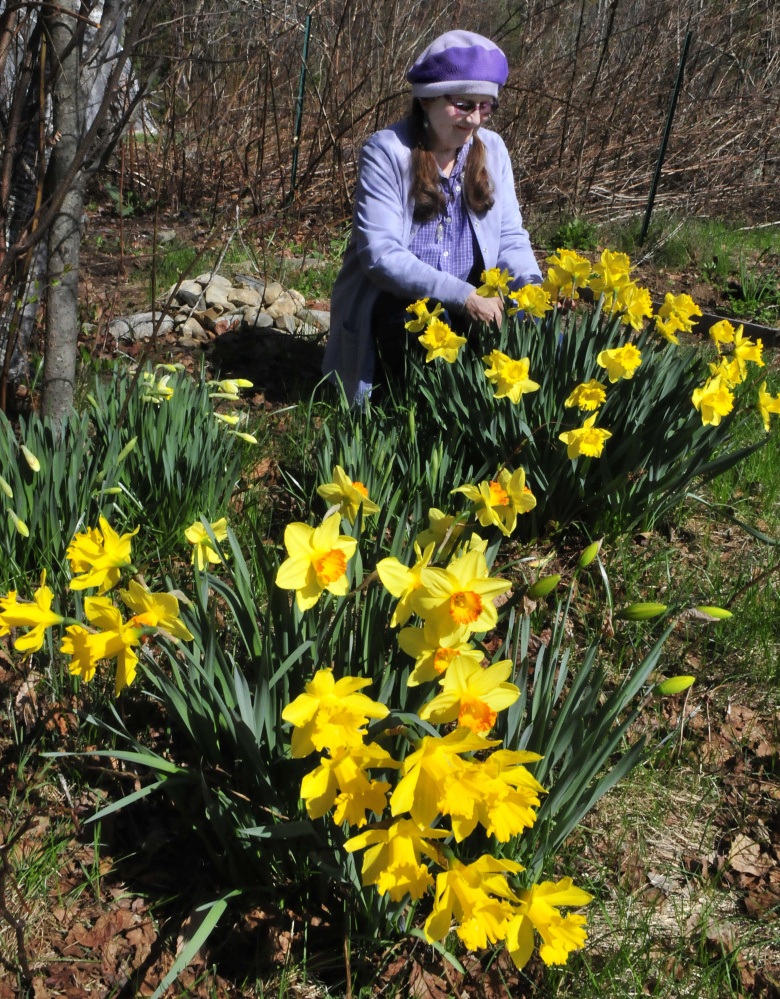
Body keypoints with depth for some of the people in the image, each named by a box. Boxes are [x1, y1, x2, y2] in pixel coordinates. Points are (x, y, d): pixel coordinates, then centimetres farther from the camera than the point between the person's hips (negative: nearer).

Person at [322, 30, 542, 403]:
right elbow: (380, 254, -20)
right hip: (398, 299, -4)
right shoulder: (386, 151, -11)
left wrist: (532, 285, -18)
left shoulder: (492, 149, 4)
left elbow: (510, 237, 5)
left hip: (474, 299, 5)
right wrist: (461, 295, -29)